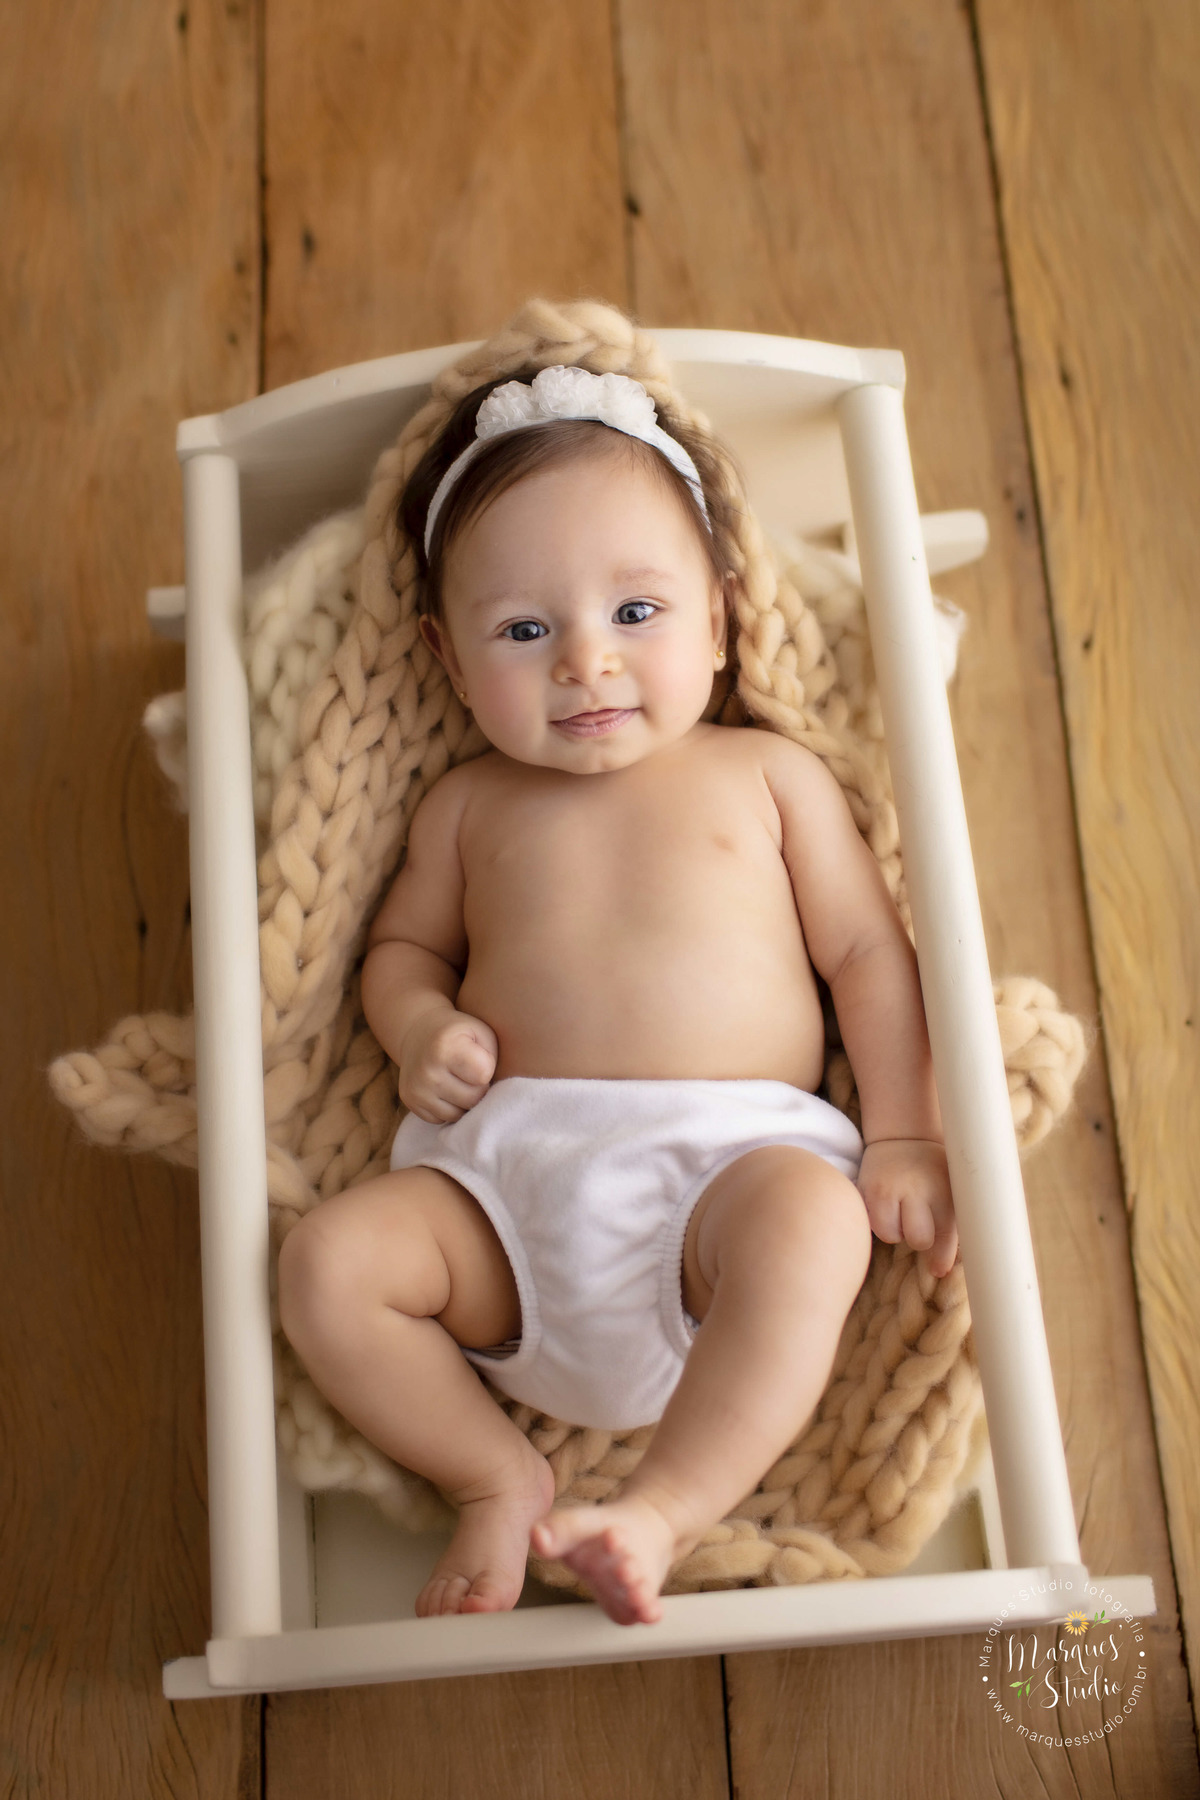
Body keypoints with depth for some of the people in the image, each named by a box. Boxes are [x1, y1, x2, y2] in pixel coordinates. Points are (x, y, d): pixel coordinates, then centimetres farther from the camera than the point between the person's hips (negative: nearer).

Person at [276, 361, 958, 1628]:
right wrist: (421, 1027, 3)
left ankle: (666, 1508, -26)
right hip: (508, 1172, 3)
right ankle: (497, 1478, -6)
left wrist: (903, 1134, -2)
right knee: (326, 1261, -19)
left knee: (809, 1221, -35)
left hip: (736, 1154, -2)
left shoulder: (766, 774, 14)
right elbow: (402, 942, 28)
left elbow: (866, 951, 11)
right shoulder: (470, 805, 19)